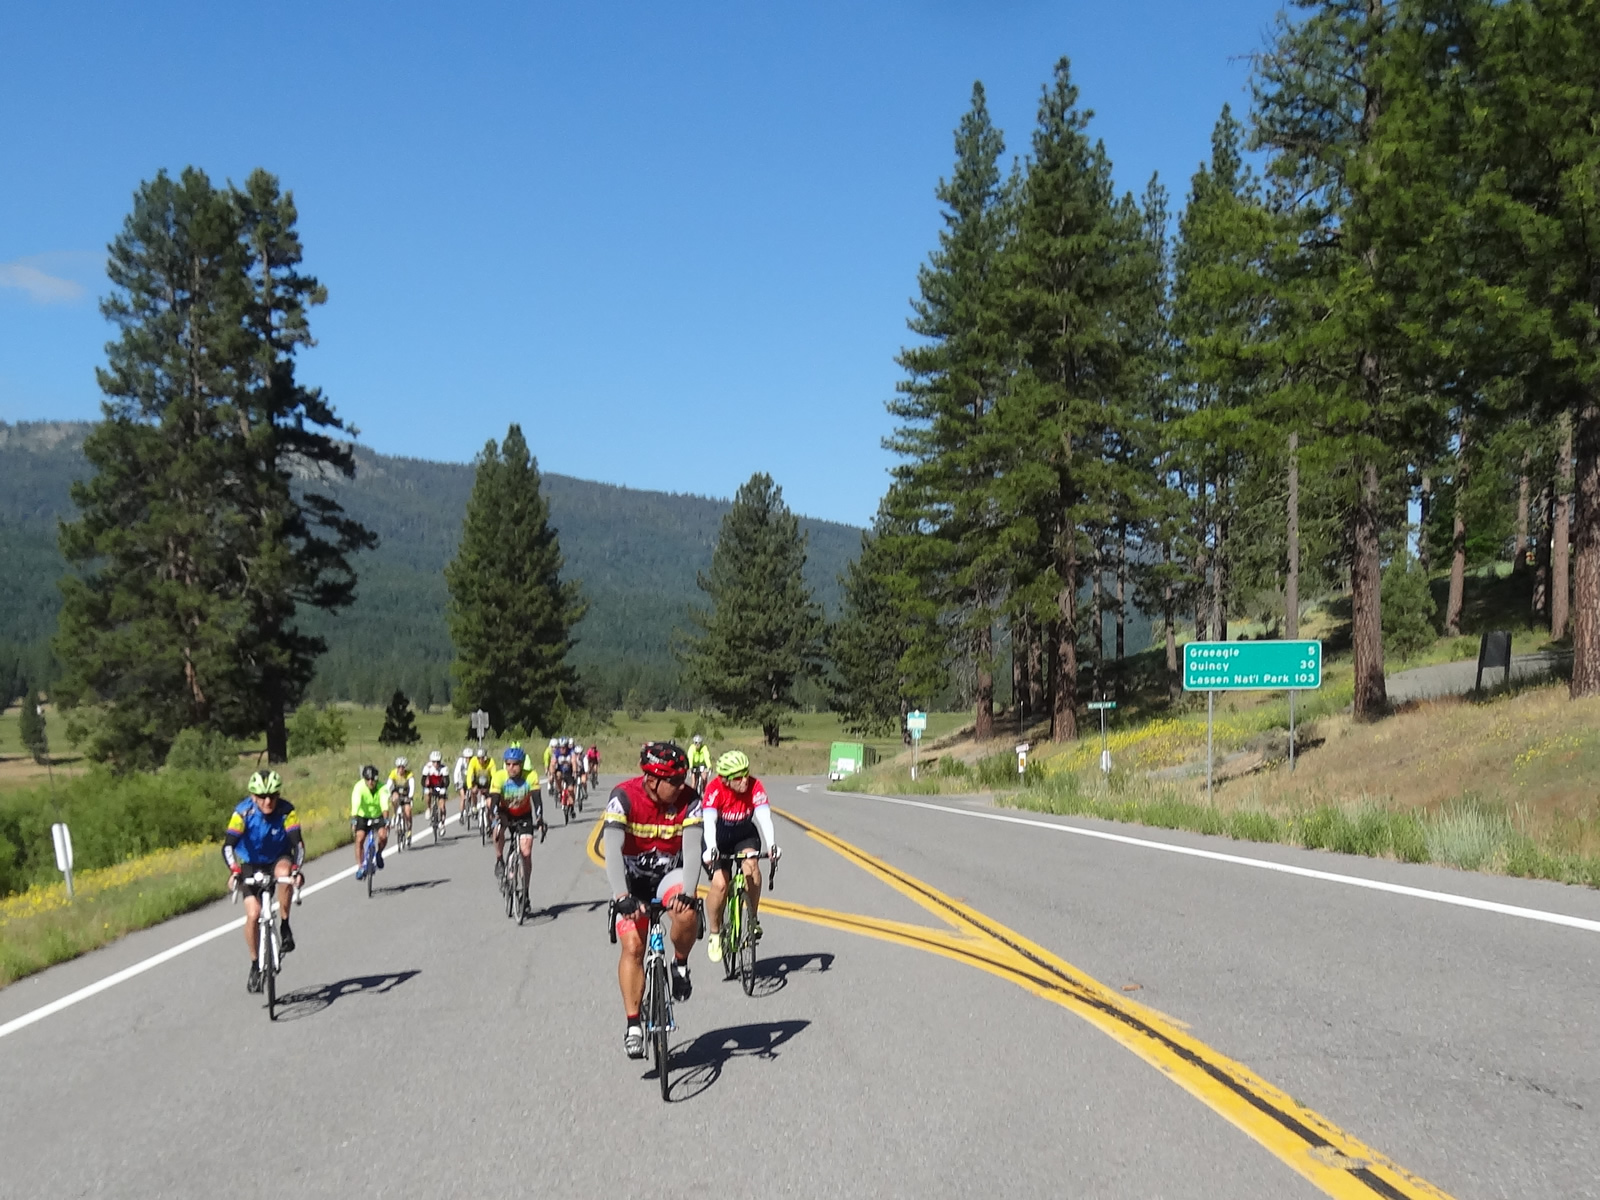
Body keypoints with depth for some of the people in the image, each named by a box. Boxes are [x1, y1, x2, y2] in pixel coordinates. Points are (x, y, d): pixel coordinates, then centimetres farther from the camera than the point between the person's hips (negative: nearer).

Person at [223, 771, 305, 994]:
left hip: (278, 860, 0)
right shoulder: (243, 812, -25)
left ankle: (285, 926, -16)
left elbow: (298, 843, -29)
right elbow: (228, 845, -31)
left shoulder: (286, 811, -24)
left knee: (284, 872, -36)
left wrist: (296, 869, -46)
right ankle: (255, 965, 6)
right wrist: (234, 871, -48)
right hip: (251, 865, 0)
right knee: (253, 914, -15)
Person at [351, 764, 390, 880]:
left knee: (383, 836, -24)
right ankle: (359, 867, -11)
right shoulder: (359, 787, -23)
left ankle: (379, 854, 6)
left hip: (378, 816, 0)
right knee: (360, 839, -20)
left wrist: (386, 820, -48)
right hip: (363, 816, 0)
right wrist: (353, 820, -50)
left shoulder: (382, 788, -22)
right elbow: (355, 804, -37)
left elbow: (384, 805, -34)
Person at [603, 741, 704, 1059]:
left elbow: (692, 849, -27)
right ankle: (633, 1026, -3)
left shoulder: (689, 800, -20)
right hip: (632, 878, -1)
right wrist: (622, 897, -45)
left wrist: (687, 892, -44)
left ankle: (680, 965, -1)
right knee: (633, 946, -13)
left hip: (670, 873, 1)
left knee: (687, 913, -31)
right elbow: (612, 850, -32)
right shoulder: (624, 797, -25)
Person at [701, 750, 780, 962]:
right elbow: (709, 821, -39)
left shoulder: (755, 786, -24)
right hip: (718, 838, -1)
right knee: (720, 883, -19)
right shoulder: (715, 789, -28)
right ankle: (714, 934, 2)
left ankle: (753, 917, -9)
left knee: (751, 866, -29)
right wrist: (711, 849, -56)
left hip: (745, 834, 1)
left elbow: (764, 816, -34)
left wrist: (771, 844, -50)